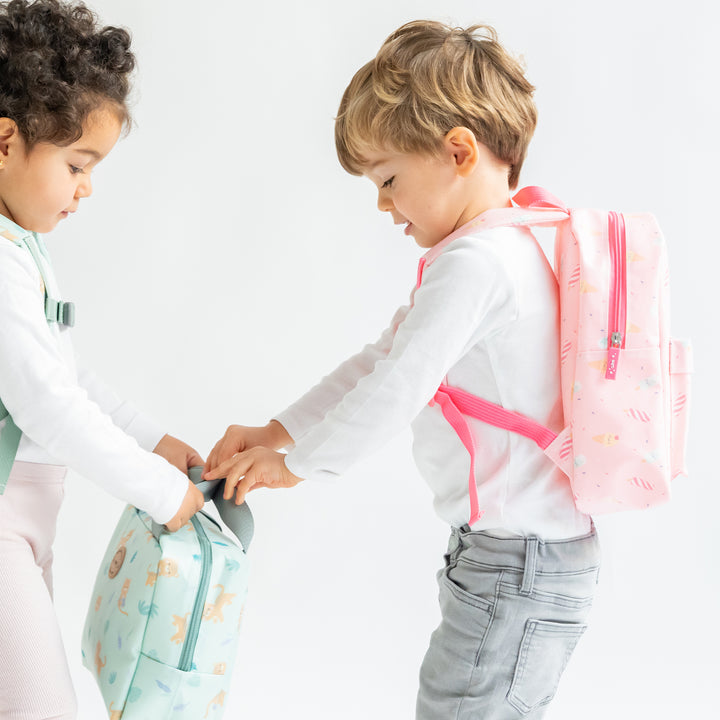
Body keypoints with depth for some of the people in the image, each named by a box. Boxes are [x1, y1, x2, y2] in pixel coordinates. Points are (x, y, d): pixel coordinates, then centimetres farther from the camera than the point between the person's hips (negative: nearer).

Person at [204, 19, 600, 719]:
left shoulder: (474, 261, -20)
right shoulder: (509, 251, 13)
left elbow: (395, 391, -21)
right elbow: (379, 359, 16)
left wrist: (294, 463, -6)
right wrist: (275, 432, 15)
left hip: (517, 567, -10)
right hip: (540, 554, 10)